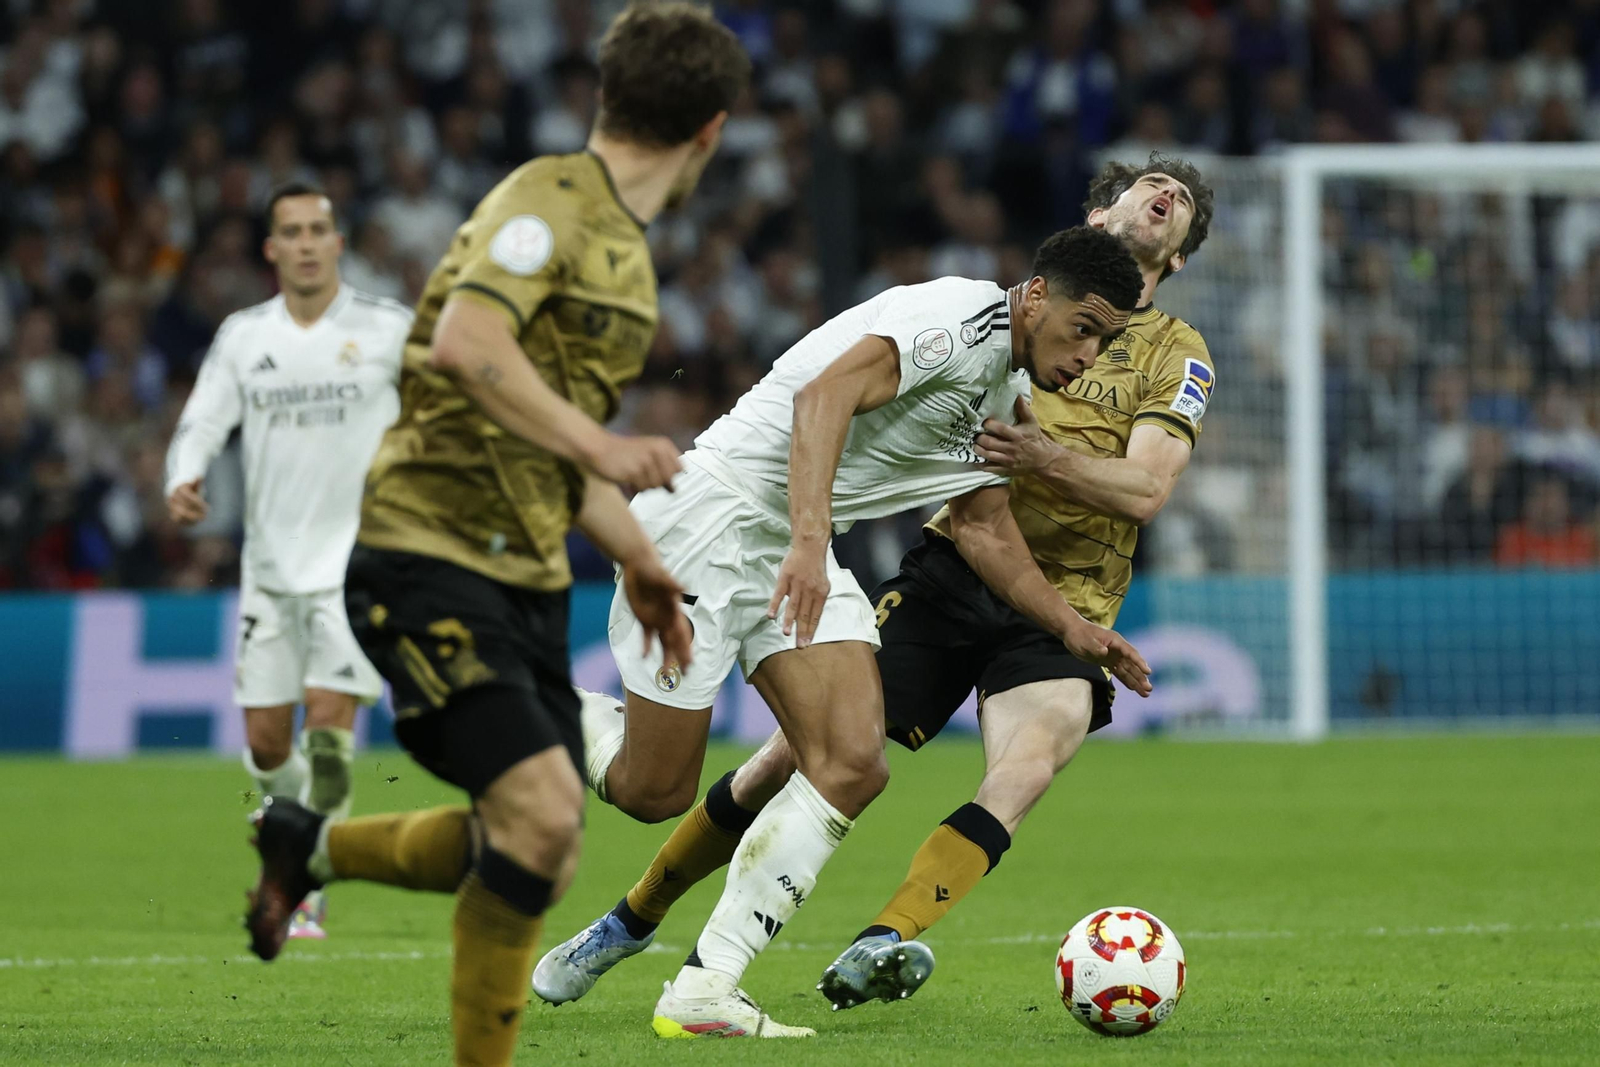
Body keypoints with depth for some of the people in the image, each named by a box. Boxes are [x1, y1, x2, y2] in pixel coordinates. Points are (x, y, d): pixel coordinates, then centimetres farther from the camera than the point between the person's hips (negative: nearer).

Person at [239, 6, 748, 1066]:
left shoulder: (628, 251, 18)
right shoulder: (548, 200, -11)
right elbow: (465, 343, -28)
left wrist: (637, 558, 29)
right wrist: (600, 446, -33)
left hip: (527, 577, 9)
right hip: (429, 552, -9)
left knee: (536, 851, 4)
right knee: (541, 812, -19)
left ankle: (310, 846, 27)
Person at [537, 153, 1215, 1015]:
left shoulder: (1179, 354, 8)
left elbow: (1146, 488, -6)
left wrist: (1043, 456, -23)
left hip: (1061, 605, -1)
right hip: (951, 567, 1)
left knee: (1027, 764, -31)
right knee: (803, 747, -7)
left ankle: (883, 946, -41)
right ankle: (633, 921, 11)